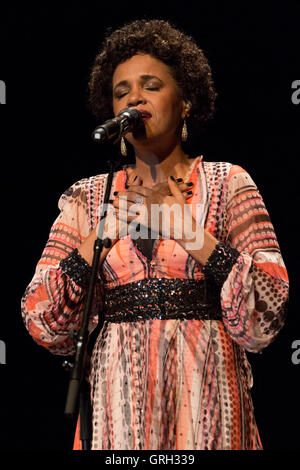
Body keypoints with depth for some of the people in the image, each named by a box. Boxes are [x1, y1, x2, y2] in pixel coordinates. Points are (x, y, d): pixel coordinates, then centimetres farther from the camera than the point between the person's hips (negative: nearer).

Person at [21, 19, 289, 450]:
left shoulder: (227, 184, 5)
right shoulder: (88, 198, 10)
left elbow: (268, 312, -5)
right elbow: (43, 323, 1)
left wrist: (192, 233, -13)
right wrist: (106, 233, -8)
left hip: (202, 397, -1)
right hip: (117, 397, 1)